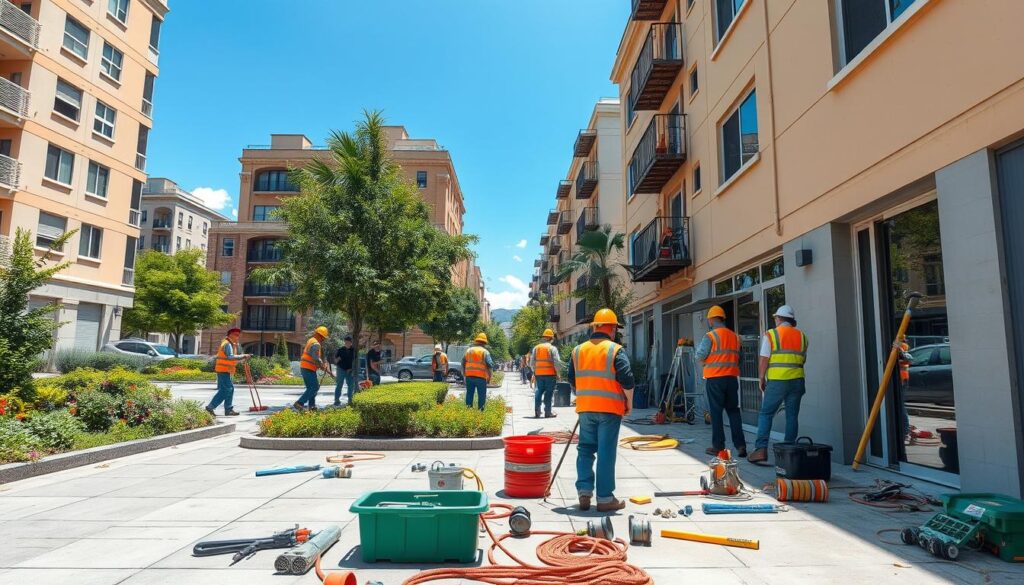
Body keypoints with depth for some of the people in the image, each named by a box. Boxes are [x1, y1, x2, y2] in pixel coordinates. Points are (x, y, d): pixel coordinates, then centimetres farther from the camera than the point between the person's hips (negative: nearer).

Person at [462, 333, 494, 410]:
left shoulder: (469, 350, 12)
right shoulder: (485, 352, -1)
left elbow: (463, 363, 14)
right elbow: (490, 365, -8)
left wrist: (464, 374, 21)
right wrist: (489, 378, -1)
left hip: (469, 376, 4)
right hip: (481, 377, -4)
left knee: (469, 394, 13)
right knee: (482, 396, 2)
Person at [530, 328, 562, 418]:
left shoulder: (536, 348, 8)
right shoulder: (552, 348, -5)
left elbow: (532, 362, 10)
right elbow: (557, 362, -10)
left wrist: (534, 372, 20)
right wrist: (557, 373, 0)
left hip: (539, 374, 4)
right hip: (550, 374, -4)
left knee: (539, 391, 13)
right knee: (549, 392, 2)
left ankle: (537, 411, 12)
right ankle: (547, 412, 4)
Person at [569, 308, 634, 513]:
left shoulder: (578, 350, 7)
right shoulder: (615, 350, -8)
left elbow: (572, 381, 13)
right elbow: (627, 380, -12)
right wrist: (629, 403, 1)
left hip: (585, 408, 4)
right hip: (609, 409, -4)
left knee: (585, 450, 15)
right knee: (606, 453, 2)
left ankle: (584, 492, 12)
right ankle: (605, 498, 8)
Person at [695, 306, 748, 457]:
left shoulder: (710, 336, -9)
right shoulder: (735, 336, 9)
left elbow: (700, 356, -10)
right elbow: (737, 356, 13)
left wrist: (696, 349, 10)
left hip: (714, 378, -5)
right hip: (732, 378, 5)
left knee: (716, 412, 3)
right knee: (734, 411, 10)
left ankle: (718, 446, 7)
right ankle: (740, 445, 6)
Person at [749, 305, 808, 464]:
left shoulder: (770, 335, -4)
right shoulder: (801, 336, 10)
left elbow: (764, 360, -6)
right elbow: (803, 360, 15)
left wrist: (761, 379, 2)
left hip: (776, 381, -4)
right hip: (797, 380, 4)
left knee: (766, 414, 1)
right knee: (792, 415, 10)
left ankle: (761, 449, -8)